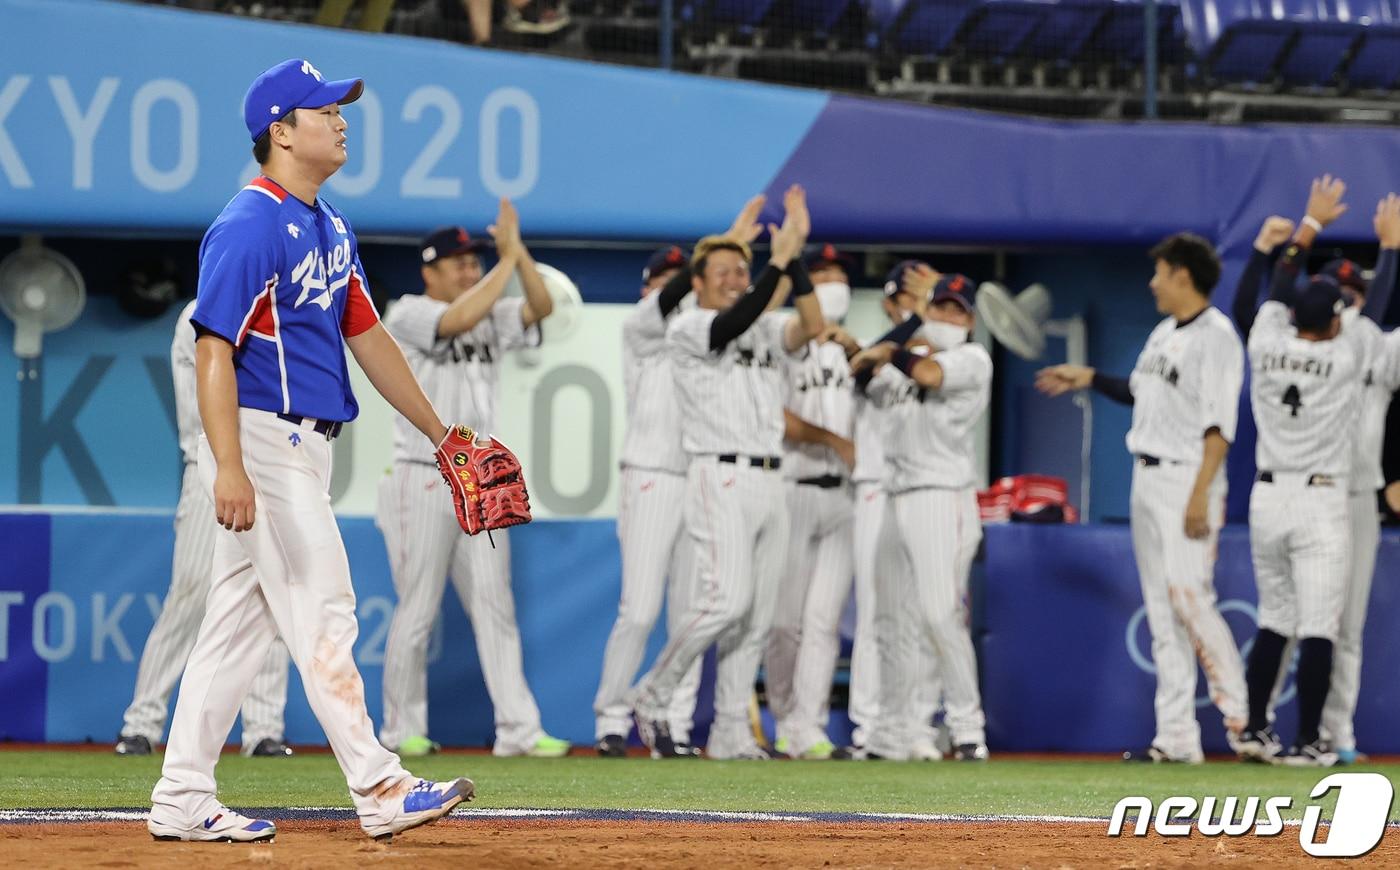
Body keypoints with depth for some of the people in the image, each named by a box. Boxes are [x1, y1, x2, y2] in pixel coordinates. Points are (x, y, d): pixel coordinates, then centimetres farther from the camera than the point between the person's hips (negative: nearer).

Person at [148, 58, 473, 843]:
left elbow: (366, 335, 21)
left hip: (305, 447, 10)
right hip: (262, 441, -10)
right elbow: (213, 349, -20)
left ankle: (183, 802, 13)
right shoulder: (250, 225, -15)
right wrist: (228, 469, -27)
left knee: (241, 624, 10)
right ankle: (380, 792, -8)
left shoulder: (330, 226, 14)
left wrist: (439, 433, 21)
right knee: (321, 615, -8)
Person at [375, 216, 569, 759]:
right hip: (422, 483, -6)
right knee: (417, 611, -1)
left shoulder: (493, 319, 12)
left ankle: (518, 729, -2)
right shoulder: (407, 316, -6)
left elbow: (541, 308, -4)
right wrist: (508, 258, -19)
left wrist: (518, 251, -14)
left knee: (495, 608, 1)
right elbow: (460, 317, -24)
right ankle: (402, 730, 8)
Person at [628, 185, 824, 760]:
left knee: (757, 618, 3)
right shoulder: (686, 328, -1)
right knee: (726, 601, -19)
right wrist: (779, 260, -24)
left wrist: (795, 255, -12)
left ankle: (730, 733, 5)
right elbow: (733, 324, -21)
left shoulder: (767, 330, 16)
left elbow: (811, 326, -3)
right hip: (721, 479, -7)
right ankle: (653, 695, -2)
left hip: (768, 483, 7)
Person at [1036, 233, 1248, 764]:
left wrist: (1200, 493, -24)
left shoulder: (1215, 335, -13)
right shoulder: (1164, 333, 15)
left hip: (1187, 479, -9)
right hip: (1146, 477, 9)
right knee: (1161, 610, 6)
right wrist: (1087, 378, 27)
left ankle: (1240, 716, -10)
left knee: (1189, 596, -17)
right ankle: (1176, 736, 7)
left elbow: (1220, 422, -19)